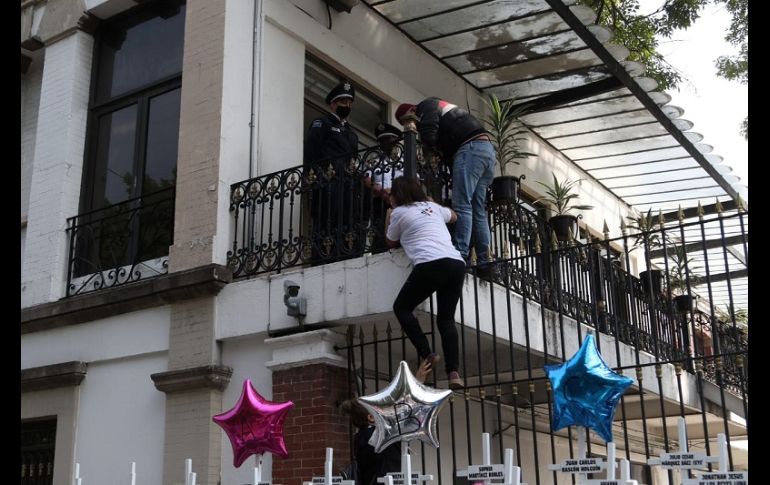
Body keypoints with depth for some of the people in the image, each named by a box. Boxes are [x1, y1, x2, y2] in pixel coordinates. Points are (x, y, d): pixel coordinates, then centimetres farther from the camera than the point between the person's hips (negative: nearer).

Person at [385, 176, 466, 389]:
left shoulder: (399, 212, 12)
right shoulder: (432, 206, 26)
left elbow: (391, 242, 29)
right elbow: (453, 216, 50)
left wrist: (388, 219, 44)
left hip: (430, 265, -5)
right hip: (457, 264, 5)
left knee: (401, 307, 14)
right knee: (446, 318, 14)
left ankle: (427, 355, 0)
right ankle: (453, 372, -3)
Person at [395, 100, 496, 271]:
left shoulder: (425, 106, 5)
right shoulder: (441, 109, 33)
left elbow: (428, 136, -12)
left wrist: (436, 151, 7)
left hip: (470, 149, -9)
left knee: (461, 205, -13)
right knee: (479, 210, 6)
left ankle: (461, 256, -21)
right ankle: (484, 262, 3)